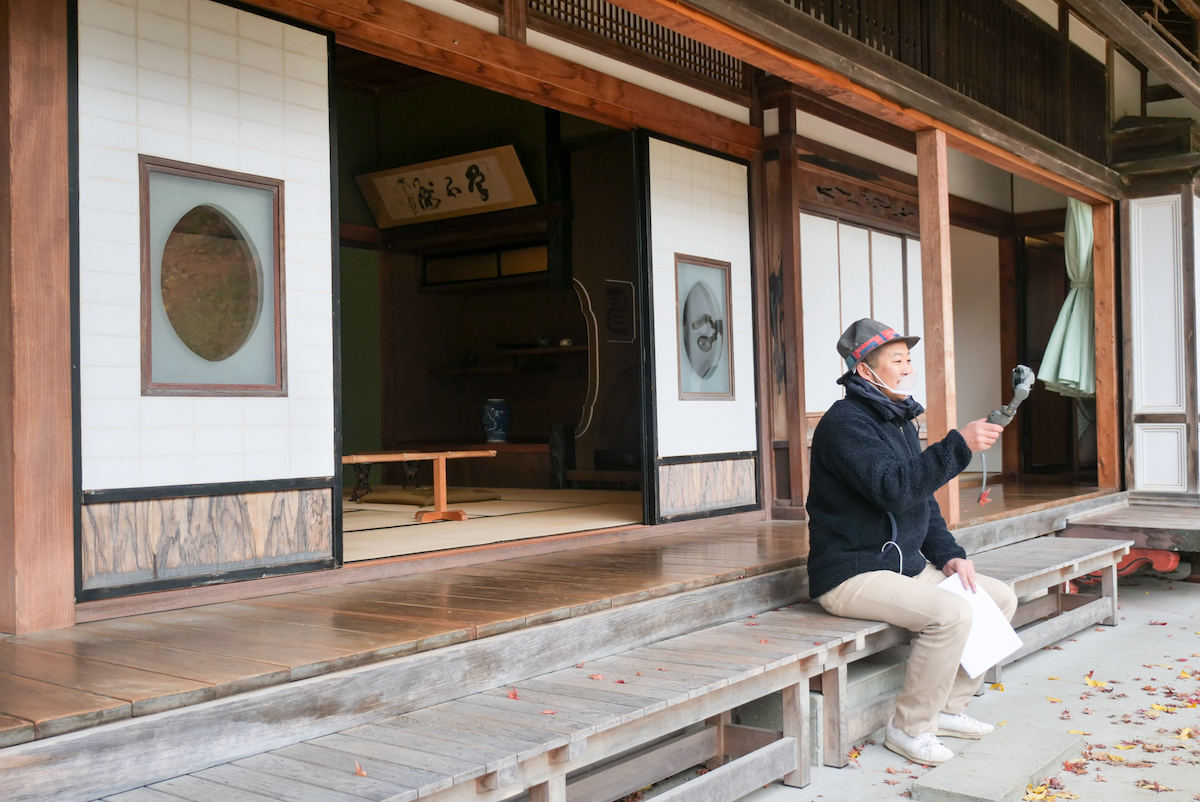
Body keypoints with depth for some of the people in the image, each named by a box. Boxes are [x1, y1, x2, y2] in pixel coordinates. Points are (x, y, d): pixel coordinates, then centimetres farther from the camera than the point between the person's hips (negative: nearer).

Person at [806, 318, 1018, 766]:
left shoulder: (900, 421, 16)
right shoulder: (846, 422, -15)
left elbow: (922, 498, 21)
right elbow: (894, 489, -29)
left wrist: (948, 555, 7)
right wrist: (959, 445, -30)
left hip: (906, 566, 10)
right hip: (852, 575, -10)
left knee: (1000, 599, 6)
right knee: (951, 614, -28)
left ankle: (948, 707, 13)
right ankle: (910, 728, -10)